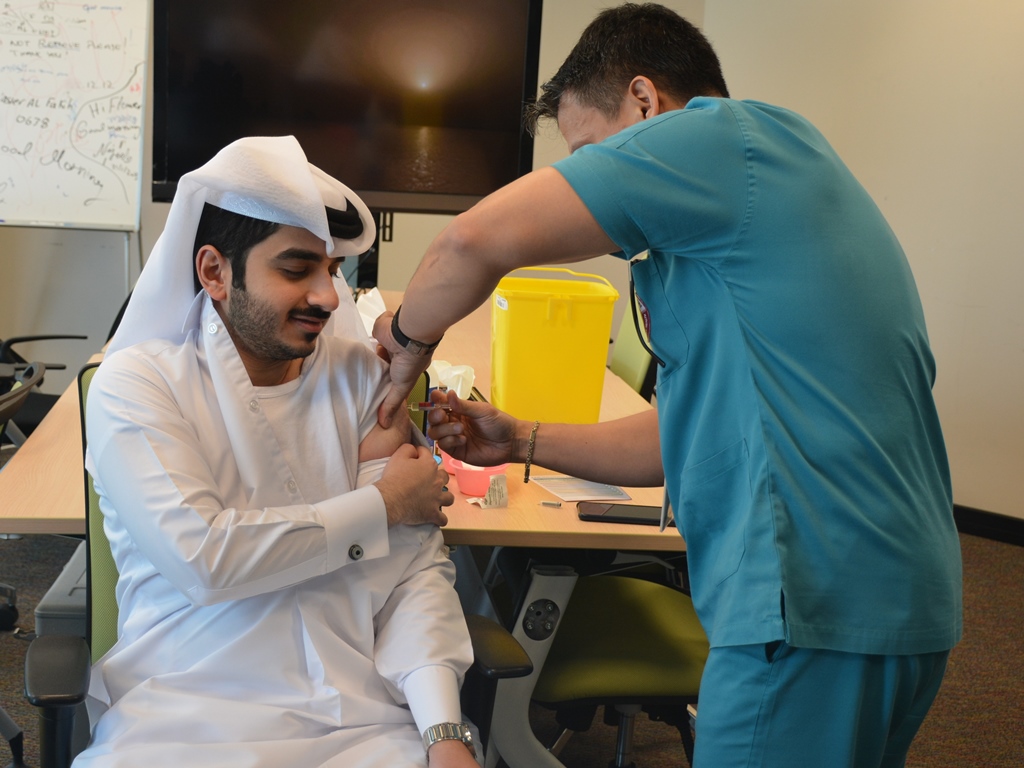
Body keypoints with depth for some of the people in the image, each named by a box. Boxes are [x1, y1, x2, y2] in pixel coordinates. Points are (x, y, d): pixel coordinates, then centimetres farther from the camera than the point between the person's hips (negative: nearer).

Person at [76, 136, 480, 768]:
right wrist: (383, 505, -5)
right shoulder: (135, 384, -2)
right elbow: (201, 557, -15)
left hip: (364, 716, 3)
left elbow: (417, 567, 2)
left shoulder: (362, 374, 7)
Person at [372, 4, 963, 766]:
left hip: (820, 609, -10)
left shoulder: (728, 133, -9)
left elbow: (477, 240, -18)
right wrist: (521, 441, 19)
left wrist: (409, 335, 1)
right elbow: (696, 434, 22)